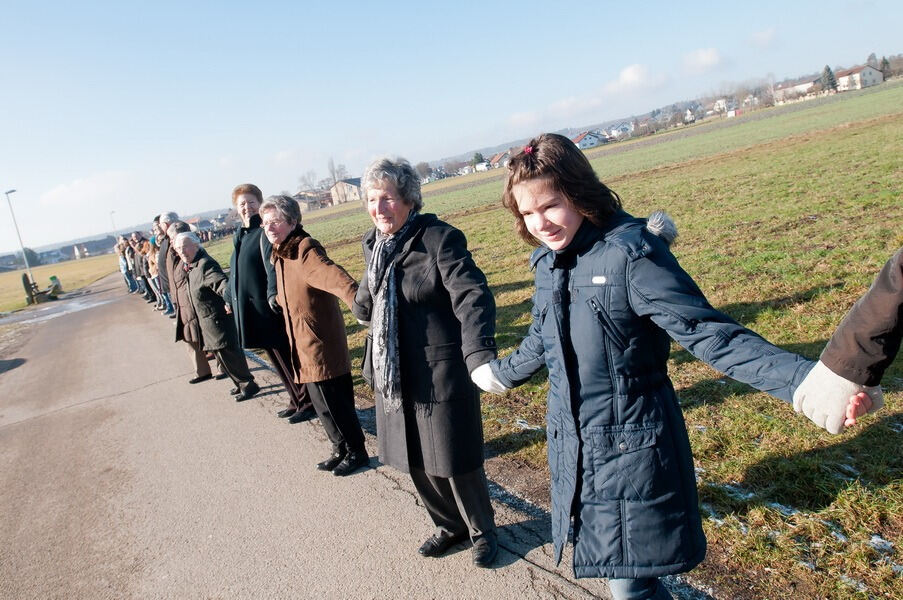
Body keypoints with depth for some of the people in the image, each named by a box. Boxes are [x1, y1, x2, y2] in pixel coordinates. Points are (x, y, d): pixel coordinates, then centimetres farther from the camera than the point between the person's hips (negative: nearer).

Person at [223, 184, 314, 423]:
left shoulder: (265, 232, -12)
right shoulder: (240, 235, 16)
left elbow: (273, 266, -26)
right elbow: (235, 272, 26)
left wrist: (273, 293, -39)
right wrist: (230, 298, 33)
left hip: (269, 311, -9)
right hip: (250, 312, 9)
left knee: (287, 358, 0)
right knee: (279, 360, 16)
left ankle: (307, 403, 14)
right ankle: (297, 401, 28)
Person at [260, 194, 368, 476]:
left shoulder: (305, 250, -20)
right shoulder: (280, 254, 8)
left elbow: (331, 274, -39)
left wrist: (355, 296, -56)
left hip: (321, 344, -9)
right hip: (303, 344, 9)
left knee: (331, 402, 2)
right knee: (326, 403, 18)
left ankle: (356, 452, 21)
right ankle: (342, 450, 33)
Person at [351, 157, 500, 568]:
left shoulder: (439, 238, -17)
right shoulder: (374, 244, 6)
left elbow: (472, 296, -29)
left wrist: (480, 355, -41)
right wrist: (364, 304, 6)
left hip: (441, 375, -7)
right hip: (393, 375, 7)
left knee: (455, 462, 6)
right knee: (417, 460, 19)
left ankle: (482, 531, 34)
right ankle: (450, 525, 43)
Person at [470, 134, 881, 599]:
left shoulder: (630, 253, -18)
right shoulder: (548, 261, 3)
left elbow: (708, 332, -22)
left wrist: (805, 381, -35)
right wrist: (502, 373, 38)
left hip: (630, 449, -6)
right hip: (573, 449, 7)